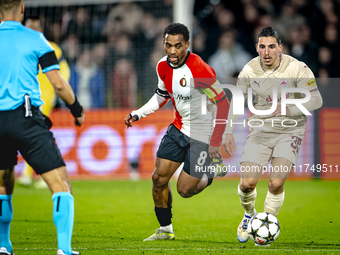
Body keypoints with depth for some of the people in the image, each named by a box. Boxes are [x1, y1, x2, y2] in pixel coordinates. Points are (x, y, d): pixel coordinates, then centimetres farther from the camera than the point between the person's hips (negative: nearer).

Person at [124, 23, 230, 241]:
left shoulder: (199, 70, -26)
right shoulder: (163, 67, -3)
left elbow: (223, 104, -20)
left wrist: (215, 142, -19)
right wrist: (138, 114, 8)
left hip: (203, 135, -6)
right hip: (179, 128, 6)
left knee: (185, 189, -3)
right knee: (159, 178, 0)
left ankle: (211, 175, 28)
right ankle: (165, 229, 17)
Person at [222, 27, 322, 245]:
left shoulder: (297, 69, -17)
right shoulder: (250, 70, -6)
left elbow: (316, 100, -17)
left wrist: (289, 110, -32)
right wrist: (229, 132, 2)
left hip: (289, 131, -3)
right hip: (260, 130, 3)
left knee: (276, 183, -18)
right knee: (247, 182, -9)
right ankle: (249, 215, 25)